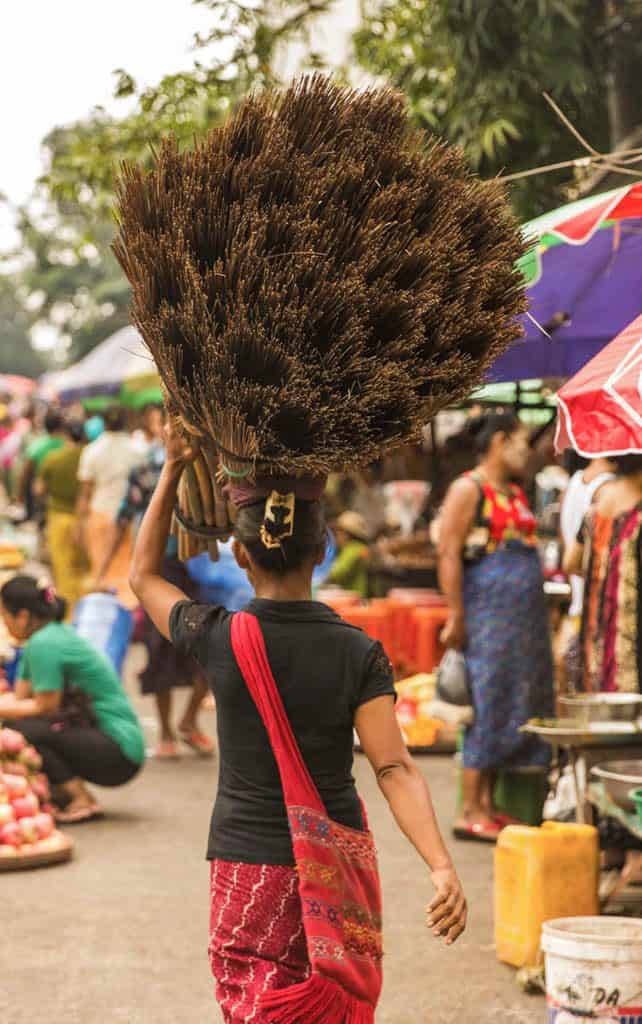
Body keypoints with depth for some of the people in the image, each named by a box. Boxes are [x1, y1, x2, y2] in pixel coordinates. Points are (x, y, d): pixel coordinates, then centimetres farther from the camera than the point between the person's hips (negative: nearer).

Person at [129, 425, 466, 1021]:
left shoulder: (217, 639, -10)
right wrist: (443, 869, -22)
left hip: (249, 867, -2)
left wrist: (173, 468, 9)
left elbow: (144, 574, 9)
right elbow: (395, 771, -19)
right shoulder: (358, 653, -10)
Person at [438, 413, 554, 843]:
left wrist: (540, 614, 16)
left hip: (525, 614, 9)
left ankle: (489, 803, 14)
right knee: (488, 706, -7)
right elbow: (448, 554, -13)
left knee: (517, 704, 8)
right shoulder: (469, 489, -7)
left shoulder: (516, 493, 19)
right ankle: (471, 811, -2)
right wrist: (456, 616, -19)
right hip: (488, 609, -8)